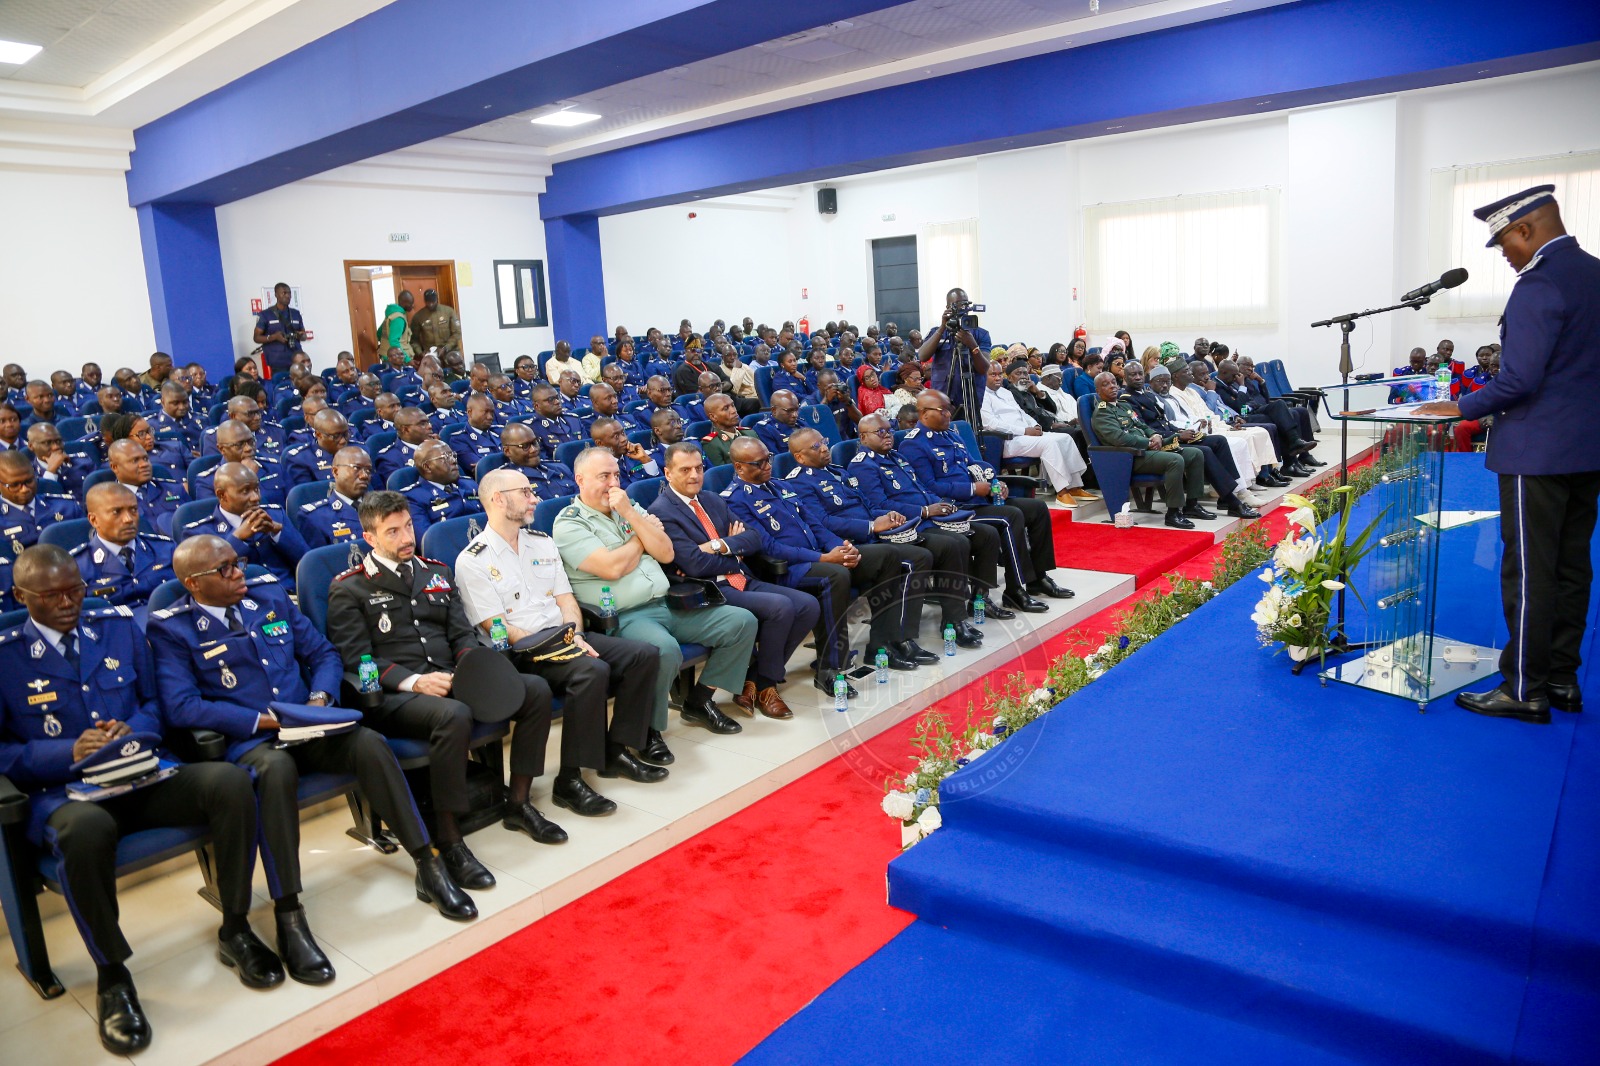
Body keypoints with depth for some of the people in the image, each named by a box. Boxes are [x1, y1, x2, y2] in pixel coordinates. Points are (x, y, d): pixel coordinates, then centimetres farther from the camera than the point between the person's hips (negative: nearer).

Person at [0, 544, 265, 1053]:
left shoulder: (119, 625, 12)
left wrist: (133, 731, -7)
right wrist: (70, 752, -17)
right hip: (64, 789, -3)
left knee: (231, 781, -26)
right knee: (86, 829, -40)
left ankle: (235, 931, -7)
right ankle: (112, 977, -17)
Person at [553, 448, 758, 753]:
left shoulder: (630, 508, 17)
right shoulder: (569, 523, -3)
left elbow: (666, 553, 6)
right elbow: (612, 568, -16)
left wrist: (631, 515, -5)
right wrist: (643, 535, 2)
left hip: (668, 607, 8)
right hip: (623, 618, -7)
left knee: (743, 622, -1)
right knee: (665, 649, -39)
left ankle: (700, 699, 11)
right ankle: (648, 728, -14)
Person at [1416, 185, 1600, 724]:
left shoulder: (1539, 285, -17)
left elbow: (1519, 379, -24)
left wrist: (1463, 407, -10)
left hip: (1538, 452, -9)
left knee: (1528, 574, -2)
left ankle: (1524, 690, 6)